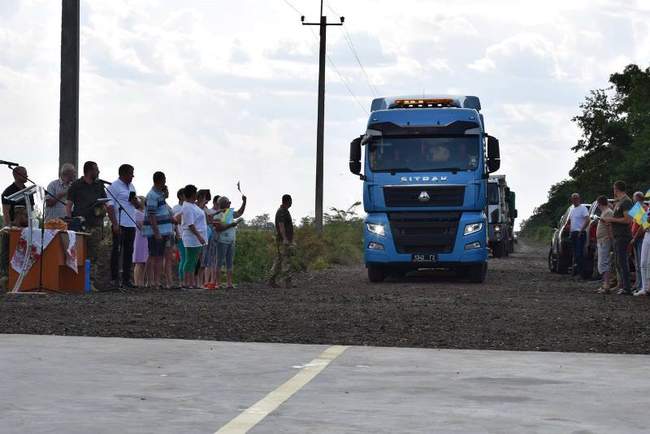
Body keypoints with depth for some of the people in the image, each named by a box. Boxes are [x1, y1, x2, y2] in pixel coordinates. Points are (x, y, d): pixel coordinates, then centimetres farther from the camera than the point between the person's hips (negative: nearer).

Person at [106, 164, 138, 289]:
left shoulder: (131, 187, 20)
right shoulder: (114, 186, -5)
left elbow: (137, 205, 26)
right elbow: (110, 206, -11)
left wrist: (134, 201, 2)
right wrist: (115, 224, -19)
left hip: (131, 224, 8)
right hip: (120, 224, -8)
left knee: (128, 252, 8)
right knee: (117, 251, -6)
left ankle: (126, 279, 12)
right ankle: (114, 279, -4)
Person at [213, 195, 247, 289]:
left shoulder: (230, 212, 14)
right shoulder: (218, 214, -9)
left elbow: (240, 213, 27)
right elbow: (218, 228, -19)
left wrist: (244, 202, 16)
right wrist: (231, 225, -19)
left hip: (231, 241, 8)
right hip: (222, 241, -8)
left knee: (230, 263, 6)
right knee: (220, 262, -4)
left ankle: (229, 283, 7)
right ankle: (218, 283, -3)